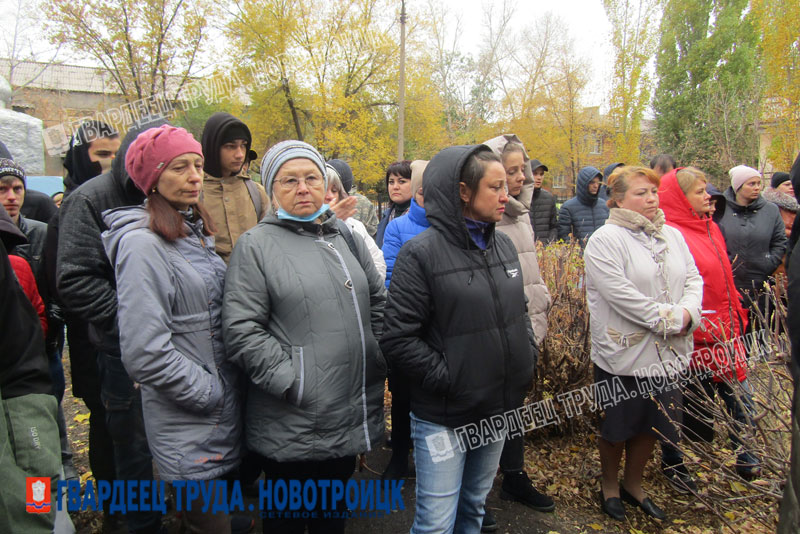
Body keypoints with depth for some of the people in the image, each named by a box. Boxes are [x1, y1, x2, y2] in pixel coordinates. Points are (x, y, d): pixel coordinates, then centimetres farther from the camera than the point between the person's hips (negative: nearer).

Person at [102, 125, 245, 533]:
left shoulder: (193, 232, 9)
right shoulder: (143, 244, -17)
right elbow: (144, 354, -24)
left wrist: (232, 391, 11)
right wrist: (211, 394, -14)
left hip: (226, 414, 8)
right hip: (190, 427, -8)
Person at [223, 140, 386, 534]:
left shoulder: (345, 237, 10)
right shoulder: (256, 245, -8)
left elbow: (378, 302, 15)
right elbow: (241, 331, -15)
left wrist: (379, 360, 6)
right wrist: (294, 382, -18)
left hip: (353, 415, 5)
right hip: (292, 425, -5)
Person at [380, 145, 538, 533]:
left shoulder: (504, 245, 4)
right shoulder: (421, 252, -16)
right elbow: (398, 338, -18)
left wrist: (529, 355, 3)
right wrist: (448, 378, -18)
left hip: (500, 409, 6)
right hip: (443, 418, -6)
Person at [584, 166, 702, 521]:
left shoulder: (672, 236, 10)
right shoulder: (604, 240, -13)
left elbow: (693, 279, 9)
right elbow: (621, 295, -21)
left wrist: (687, 314, -11)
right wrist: (669, 319, -18)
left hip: (667, 352, 6)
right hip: (622, 353, -6)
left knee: (653, 423, 17)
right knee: (617, 426, 11)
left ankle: (633, 484, 39)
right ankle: (610, 486, 34)